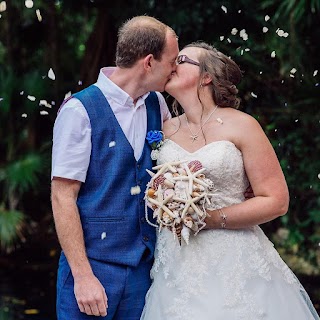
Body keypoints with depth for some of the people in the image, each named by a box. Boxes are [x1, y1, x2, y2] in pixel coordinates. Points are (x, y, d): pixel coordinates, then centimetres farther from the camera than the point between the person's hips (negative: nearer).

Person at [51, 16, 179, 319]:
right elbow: (62, 197, -14)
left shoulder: (157, 105, 6)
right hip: (93, 263, -5)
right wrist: (82, 276, -17)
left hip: (145, 264, 5)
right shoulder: (80, 111, -13)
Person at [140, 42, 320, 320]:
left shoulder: (242, 125, -5)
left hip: (233, 262, -4)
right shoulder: (167, 129, 9)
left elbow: (276, 201, -7)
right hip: (177, 263, 4)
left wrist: (210, 218, -14)